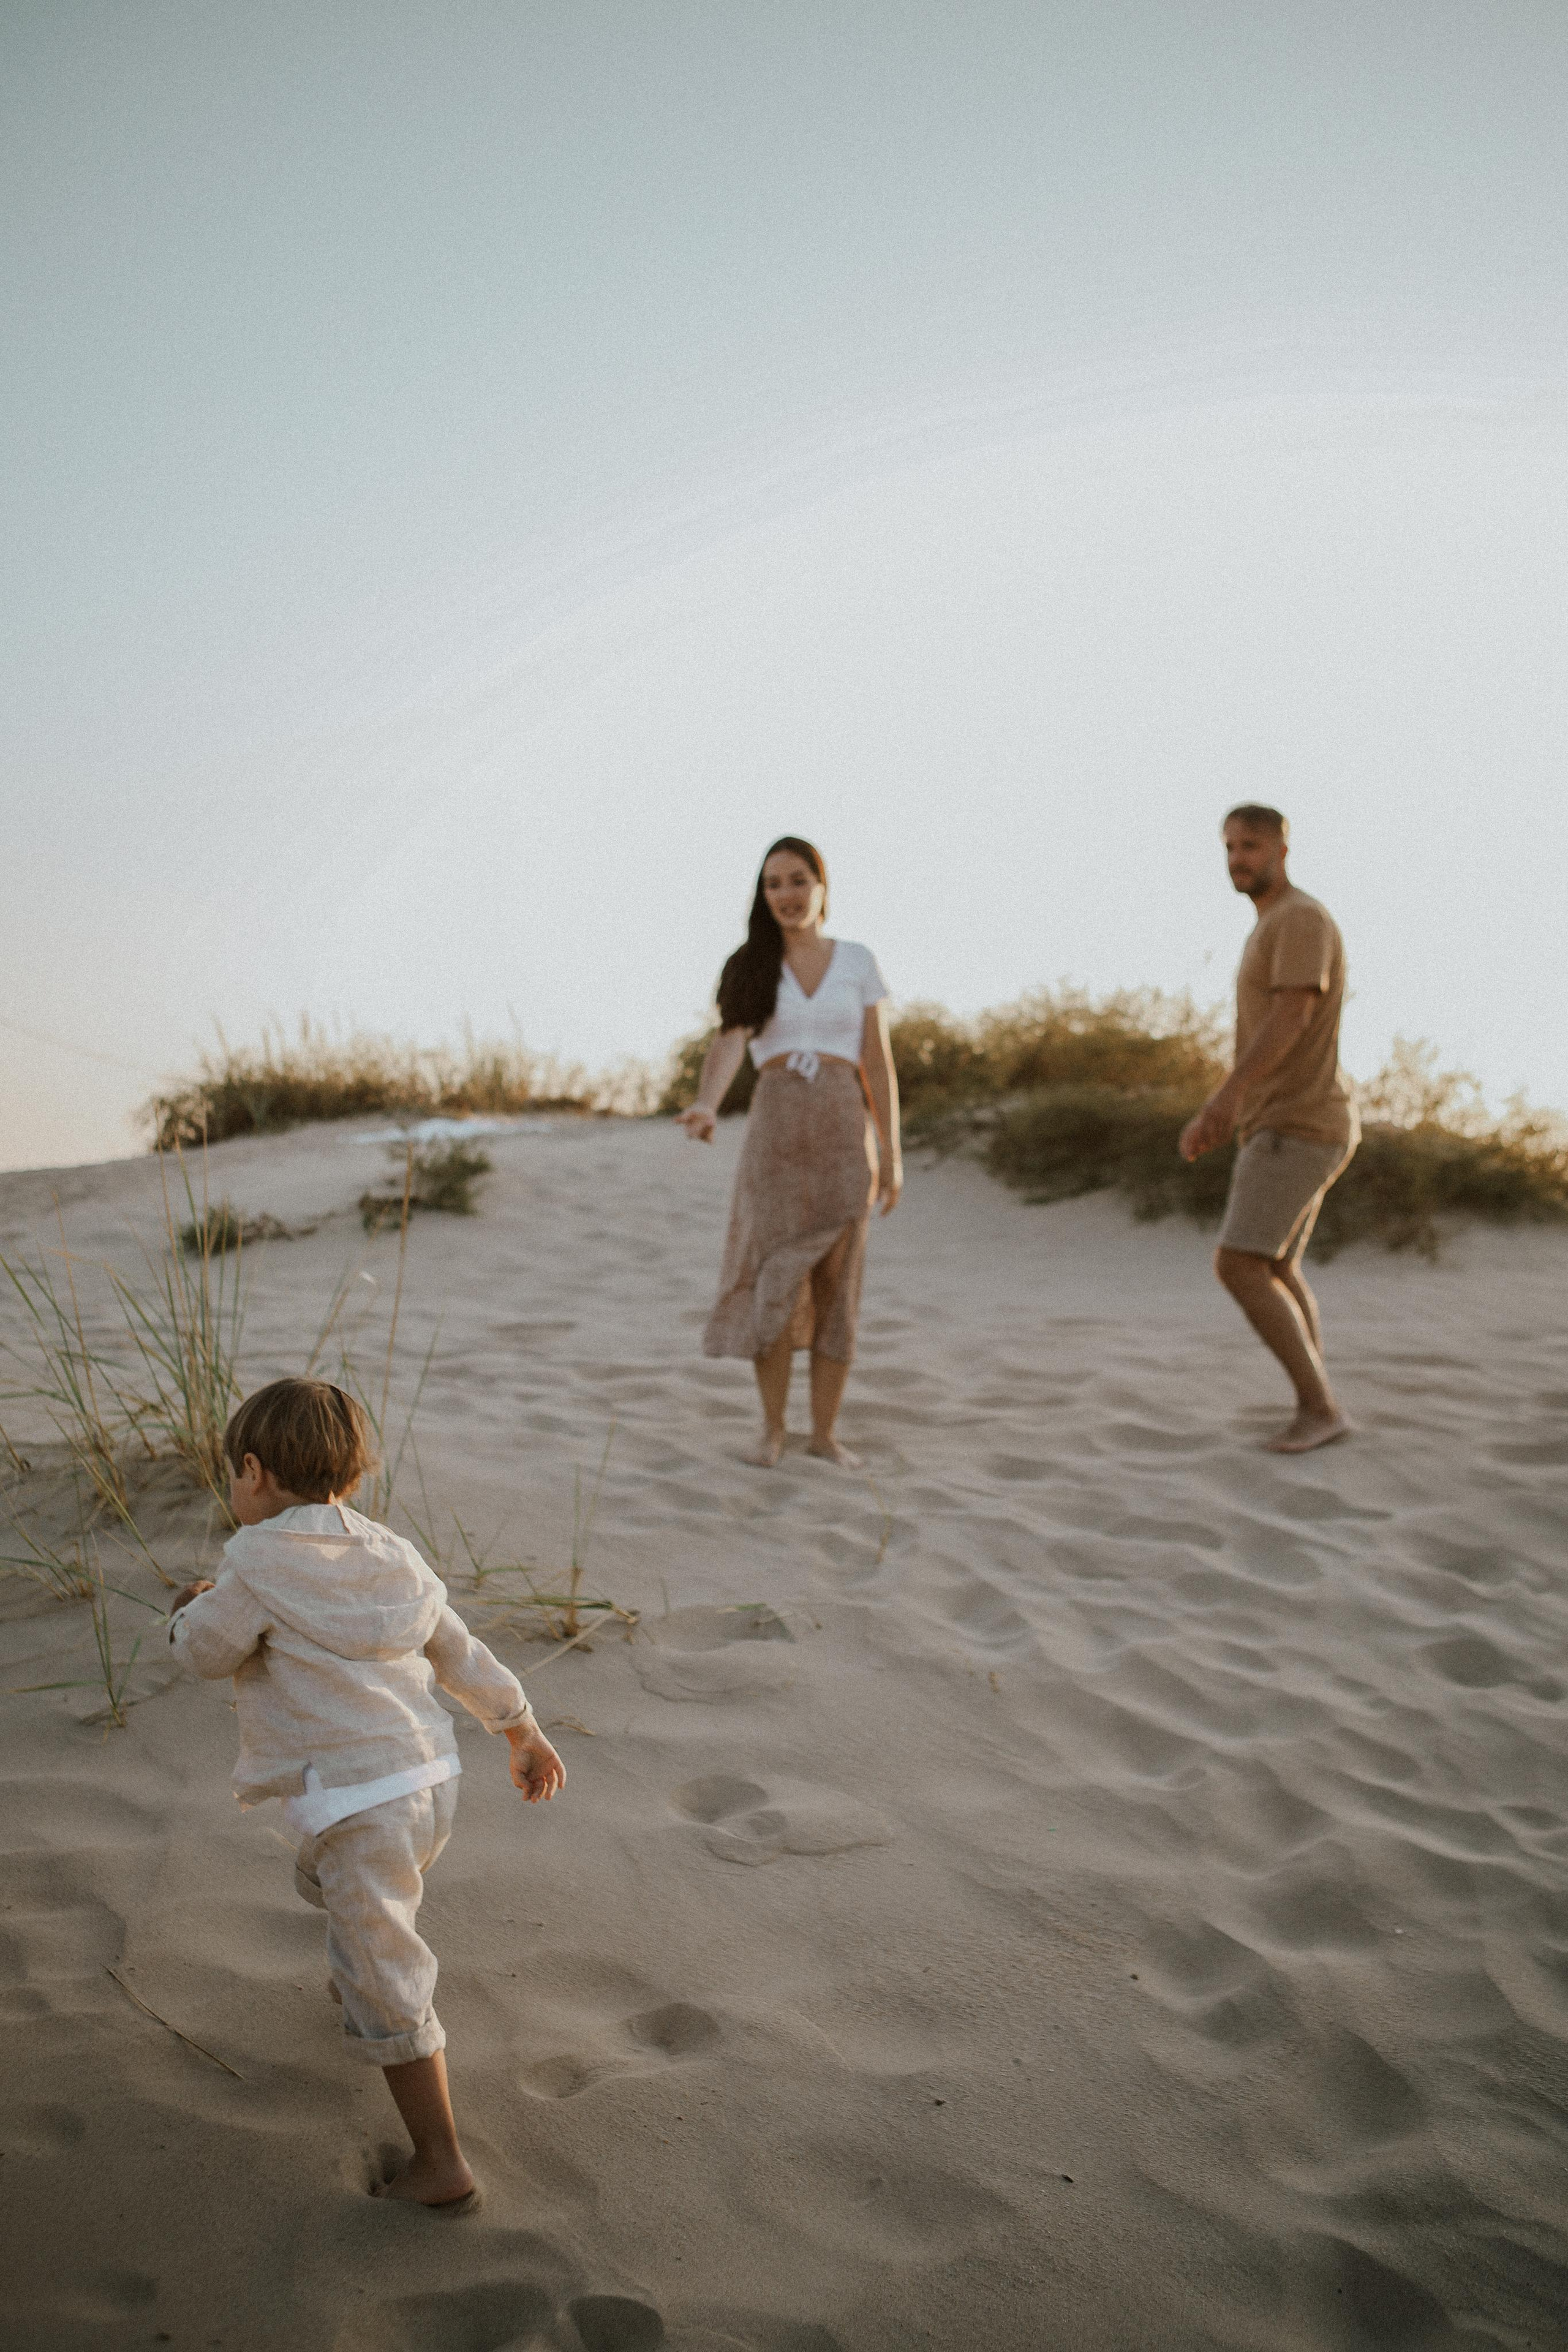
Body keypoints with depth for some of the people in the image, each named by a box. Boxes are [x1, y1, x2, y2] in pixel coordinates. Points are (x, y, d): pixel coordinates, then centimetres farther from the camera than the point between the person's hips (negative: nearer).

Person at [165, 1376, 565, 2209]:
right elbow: (461, 1653, 15)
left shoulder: (259, 1561, -13)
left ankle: (441, 2164, 9)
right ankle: (358, 1984, 60)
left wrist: (194, 1606, 23)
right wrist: (521, 1729, 26)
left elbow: (208, 1651, 0)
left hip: (357, 1803, -8)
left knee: (387, 1991, 2)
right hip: (431, 1780, 8)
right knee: (323, 1879, 36)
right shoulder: (389, 1555, 8)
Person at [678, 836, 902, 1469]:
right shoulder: (749, 968, 4)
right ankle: (772, 1428, 11)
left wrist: (891, 1155, -1)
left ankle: (824, 1431, 14)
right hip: (775, 1132, 0)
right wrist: (706, 1107, -35)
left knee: (836, 1287, 3)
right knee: (773, 1283, -4)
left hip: (844, 1134, 1)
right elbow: (727, 1046, -14)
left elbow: (878, 1064, 4)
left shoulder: (858, 962, 6)